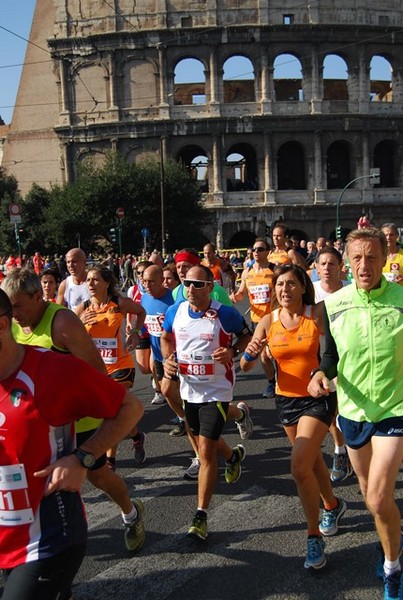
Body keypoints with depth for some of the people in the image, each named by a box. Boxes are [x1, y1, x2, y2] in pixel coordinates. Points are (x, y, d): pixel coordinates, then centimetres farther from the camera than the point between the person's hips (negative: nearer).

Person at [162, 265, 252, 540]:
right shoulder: (175, 312, -4)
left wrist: (232, 351, -20)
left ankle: (201, 517, 3)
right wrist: (168, 359, -4)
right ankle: (234, 455, 59)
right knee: (205, 440, 25)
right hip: (189, 389, 6)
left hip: (217, 391, -6)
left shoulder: (225, 314, -16)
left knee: (206, 450, -9)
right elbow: (168, 338, 14)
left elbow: (247, 335, -1)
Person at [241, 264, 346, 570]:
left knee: (300, 466, -18)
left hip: (318, 398, -5)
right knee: (312, 459, 23)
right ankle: (333, 505, 51)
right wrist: (252, 353, -26)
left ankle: (315, 536, 2)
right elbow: (245, 365, -6)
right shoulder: (268, 322, -4)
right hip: (286, 398, 5)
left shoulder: (318, 314, -14)